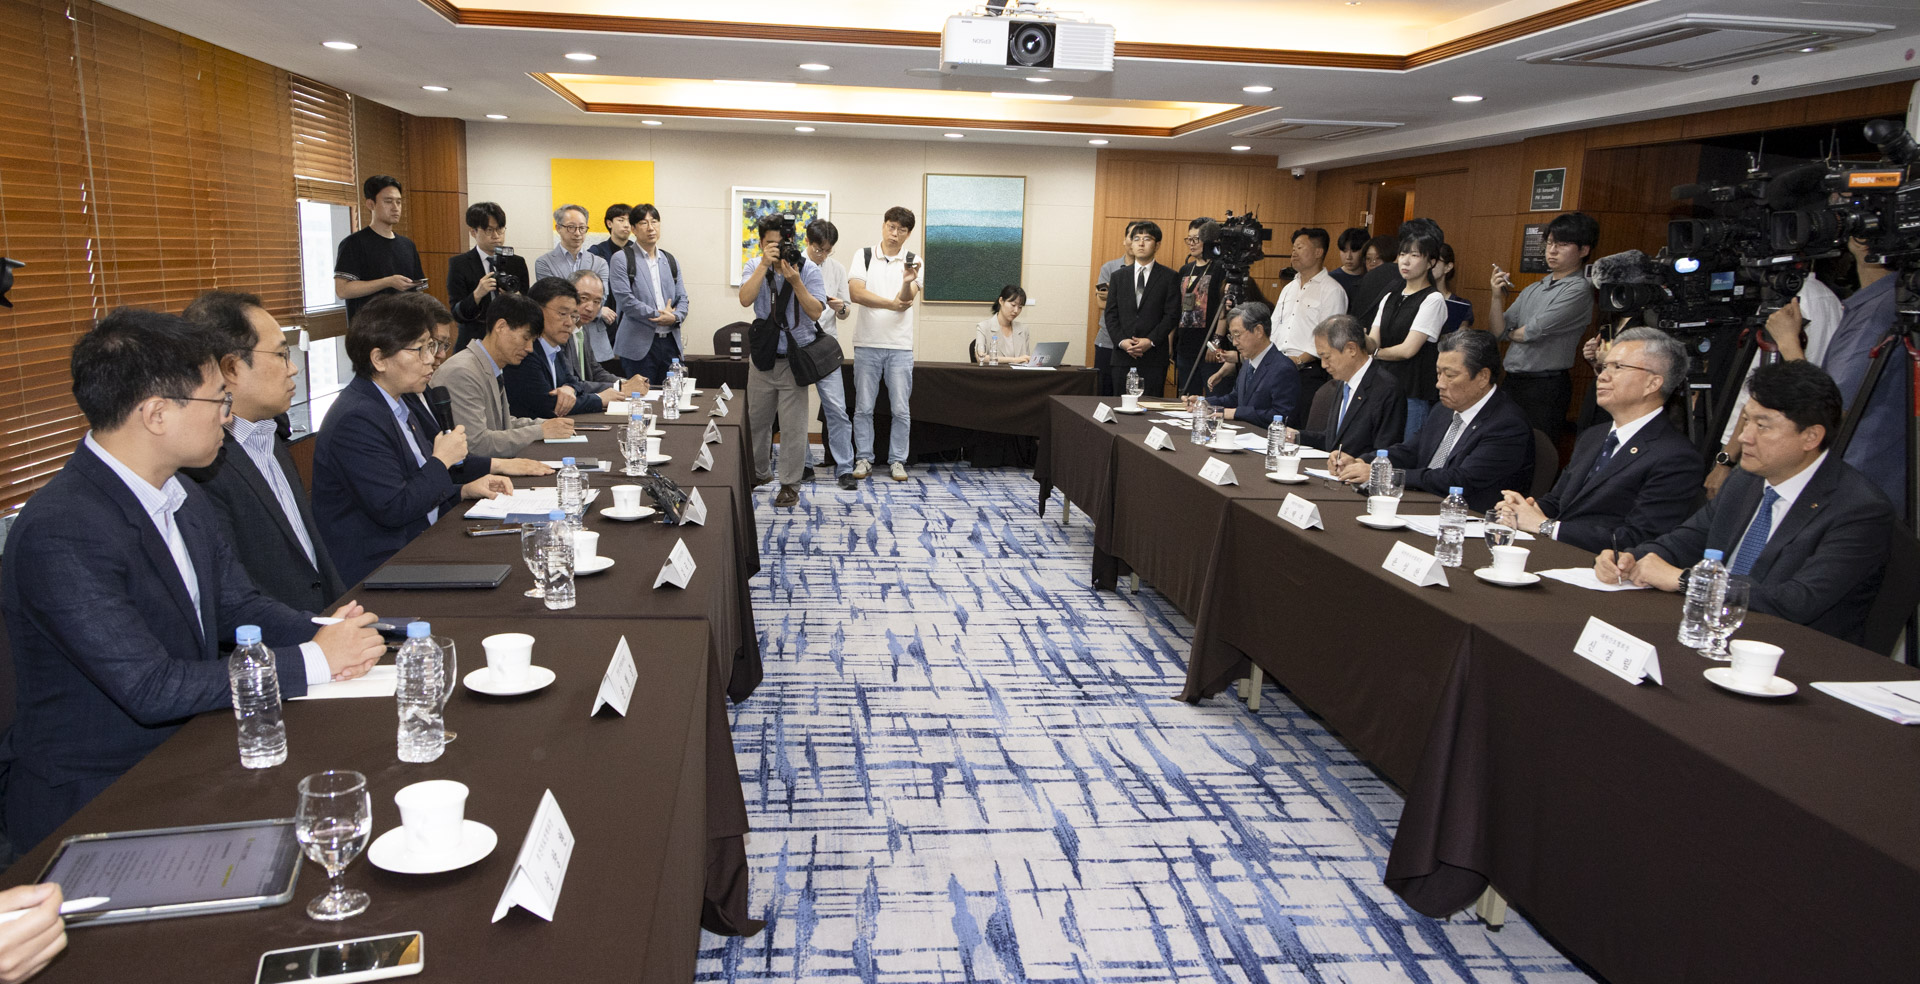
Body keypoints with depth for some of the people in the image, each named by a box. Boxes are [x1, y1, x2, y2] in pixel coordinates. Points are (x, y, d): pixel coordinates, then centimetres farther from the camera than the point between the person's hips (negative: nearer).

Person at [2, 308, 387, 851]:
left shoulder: (184, 501, 4)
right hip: (92, 804, -7)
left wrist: (322, 632, -9)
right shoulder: (60, 533, -23)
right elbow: (152, 688, -25)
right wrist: (312, 661, -20)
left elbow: (239, 607, 12)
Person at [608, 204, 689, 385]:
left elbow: (682, 298, 14)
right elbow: (625, 300, -10)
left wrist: (675, 317, -8)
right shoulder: (622, 259, 1)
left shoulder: (671, 261, 18)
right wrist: (659, 316, -11)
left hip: (670, 342, 5)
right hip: (638, 346, -5)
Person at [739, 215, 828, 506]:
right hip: (762, 357, 4)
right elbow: (745, 299, -16)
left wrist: (795, 281, -24)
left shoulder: (808, 269, -6)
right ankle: (760, 472, 36)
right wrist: (765, 264, -22)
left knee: (792, 426, -3)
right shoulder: (755, 268, 3)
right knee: (757, 420, 16)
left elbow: (815, 312, -14)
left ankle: (790, 485, 7)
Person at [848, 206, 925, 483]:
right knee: (864, 407, 5)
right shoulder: (864, 256, 4)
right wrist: (891, 303, -18)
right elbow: (856, 293, -10)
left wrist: (908, 282, -30)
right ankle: (864, 459, 15)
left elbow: (906, 301, -8)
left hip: (900, 346, 0)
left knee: (901, 409, 2)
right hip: (867, 343, 0)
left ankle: (897, 460, 12)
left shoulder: (913, 262, 4)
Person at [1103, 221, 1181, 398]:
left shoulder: (1169, 277, 5)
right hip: (1123, 356, 3)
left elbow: (1172, 315, -2)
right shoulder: (1118, 276, 13)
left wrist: (1150, 341, -12)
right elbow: (1111, 314, 8)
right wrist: (1121, 341, -7)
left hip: (1154, 356, -3)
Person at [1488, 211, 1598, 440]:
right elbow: (1497, 332, 10)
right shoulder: (1533, 290, 15)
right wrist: (1498, 297, -4)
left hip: (1546, 387, -7)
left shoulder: (1579, 290, -8)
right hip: (1512, 380, 7)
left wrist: (1512, 334, 8)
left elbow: (1534, 331, -13)